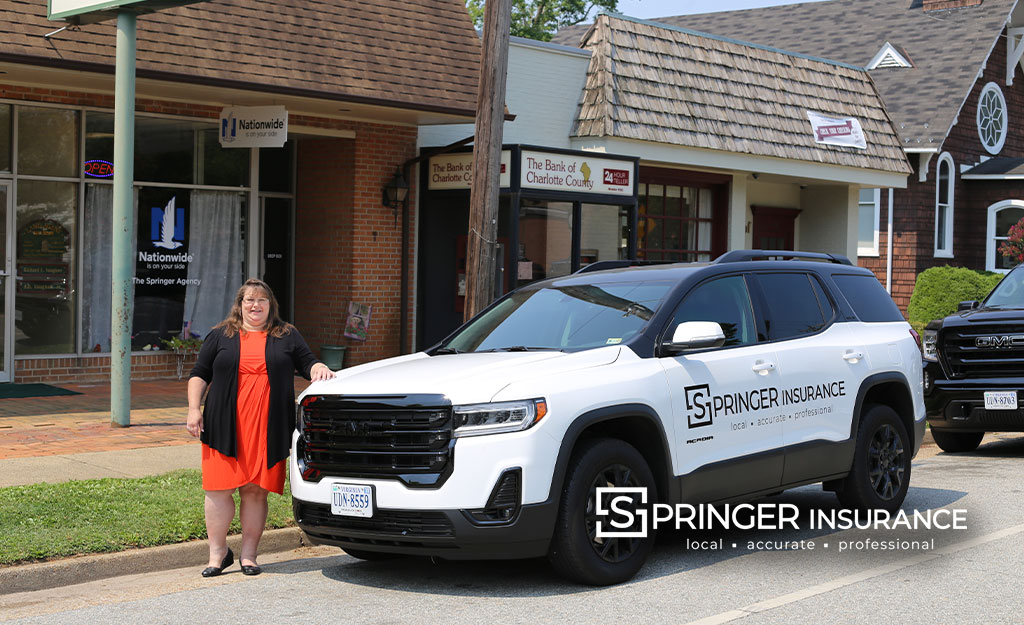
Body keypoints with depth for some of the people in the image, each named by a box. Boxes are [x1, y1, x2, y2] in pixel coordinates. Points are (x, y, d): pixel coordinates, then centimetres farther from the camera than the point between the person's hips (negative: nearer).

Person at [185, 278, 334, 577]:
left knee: (255, 491, -1)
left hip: (268, 429, 0)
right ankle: (218, 552, 7)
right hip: (225, 428, 0)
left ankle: (249, 553, 7)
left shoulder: (287, 336, 14)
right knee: (218, 489, -3)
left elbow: (307, 363, 16)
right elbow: (199, 374, 11)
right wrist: (194, 410, 0)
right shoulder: (220, 336, 12)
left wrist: (318, 369, -8)